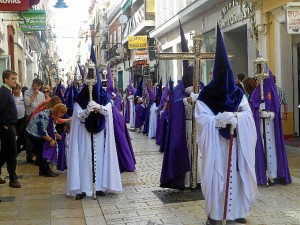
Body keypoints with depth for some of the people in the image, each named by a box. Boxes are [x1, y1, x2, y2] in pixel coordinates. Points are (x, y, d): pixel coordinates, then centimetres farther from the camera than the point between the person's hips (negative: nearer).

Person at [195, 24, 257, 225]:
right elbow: (202, 119, -16)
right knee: (216, 174, -2)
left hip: (236, 143, 4)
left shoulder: (238, 94, 7)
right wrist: (230, 116, -21)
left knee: (237, 174, 7)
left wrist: (234, 116, -21)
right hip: (215, 144, -4)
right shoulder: (205, 96, -5)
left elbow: (248, 115, -1)